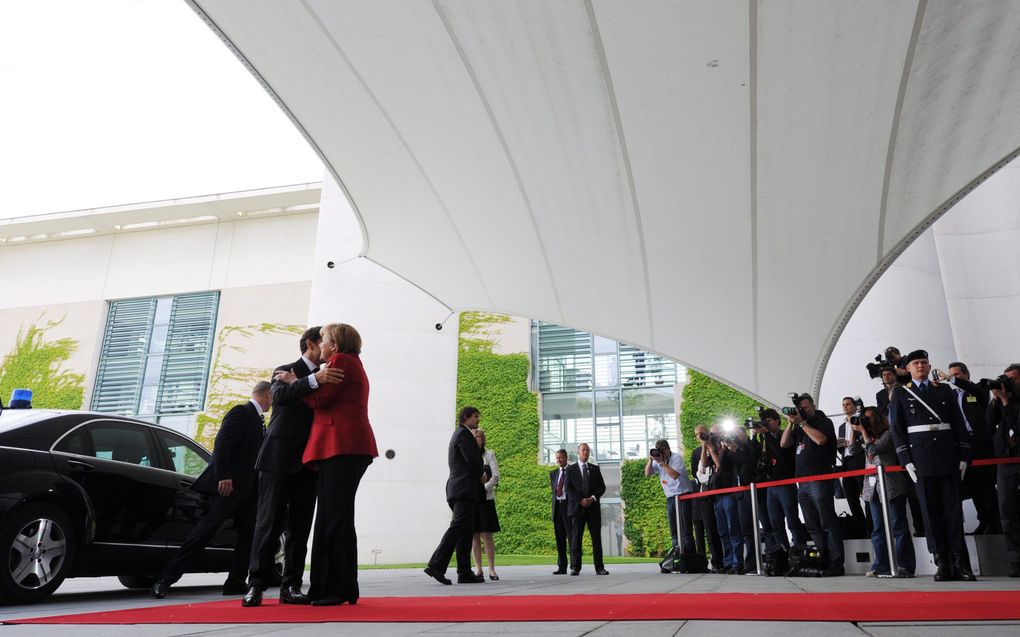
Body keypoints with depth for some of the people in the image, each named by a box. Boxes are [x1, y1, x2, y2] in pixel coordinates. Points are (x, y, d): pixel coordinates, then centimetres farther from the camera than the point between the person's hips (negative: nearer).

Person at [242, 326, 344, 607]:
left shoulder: (326, 377, 19)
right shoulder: (285, 371, 5)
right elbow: (280, 396, -17)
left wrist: (296, 383, -3)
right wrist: (314, 380, -33)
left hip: (308, 461, 4)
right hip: (279, 458, -4)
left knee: (300, 526, 2)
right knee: (269, 521, -4)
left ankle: (291, 586, 6)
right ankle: (256, 584, 0)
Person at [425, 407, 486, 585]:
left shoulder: (459, 435, 25)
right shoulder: (464, 434, -5)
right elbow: (472, 459, -14)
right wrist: (481, 475, 2)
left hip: (457, 489, 10)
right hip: (464, 488, -10)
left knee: (465, 532, 6)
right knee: (458, 527, -15)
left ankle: (465, 573, 5)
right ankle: (436, 565, -21)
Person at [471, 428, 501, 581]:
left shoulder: (489, 454, 6)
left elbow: (496, 476, -2)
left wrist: (483, 489, -12)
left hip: (485, 500, -2)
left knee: (486, 536, -5)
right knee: (474, 537, 2)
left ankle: (492, 570, 2)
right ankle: (479, 570, 8)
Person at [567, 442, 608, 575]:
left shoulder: (595, 469, 14)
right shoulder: (570, 469, 7)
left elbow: (602, 487, 8)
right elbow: (568, 489, -1)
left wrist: (593, 498, -9)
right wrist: (580, 501, -13)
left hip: (593, 508, 2)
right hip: (577, 508, -2)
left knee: (597, 538, 0)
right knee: (576, 538, -2)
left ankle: (599, 568, 4)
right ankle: (575, 568, 2)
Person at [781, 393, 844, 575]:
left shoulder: (824, 422, 2)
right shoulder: (799, 428, 20)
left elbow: (820, 439, -17)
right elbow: (784, 443, 11)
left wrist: (802, 422, -11)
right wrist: (791, 423, 2)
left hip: (820, 482, -7)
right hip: (802, 483, 7)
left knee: (828, 524, -7)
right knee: (813, 527, 7)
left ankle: (836, 564, -5)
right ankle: (823, 562, 10)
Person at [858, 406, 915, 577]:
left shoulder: (888, 434, -2)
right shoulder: (868, 438, 18)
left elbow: (873, 450, -12)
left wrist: (863, 431, -6)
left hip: (891, 486, -7)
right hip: (873, 487, 7)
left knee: (898, 526, -5)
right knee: (878, 529, 7)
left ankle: (905, 566, -4)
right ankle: (882, 566, 10)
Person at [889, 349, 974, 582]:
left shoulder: (945, 391, 14)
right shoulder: (900, 394, 8)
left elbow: (959, 424, 12)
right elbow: (897, 429, 4)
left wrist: (963, 456, 3)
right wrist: (906, 461, -4)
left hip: (948, 456, 2)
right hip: (921, 458, -1)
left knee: (953, 509, 0)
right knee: (931, 511, -1)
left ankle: (960, 564, 4)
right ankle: (943, 564, 3)